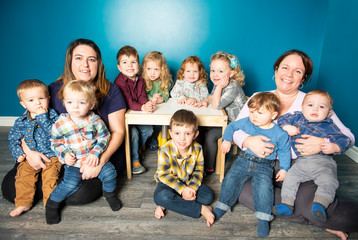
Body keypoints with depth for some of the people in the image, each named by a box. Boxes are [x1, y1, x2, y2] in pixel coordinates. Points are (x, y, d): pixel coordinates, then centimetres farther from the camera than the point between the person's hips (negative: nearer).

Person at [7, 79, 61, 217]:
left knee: (50, 176, -19)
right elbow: (13, 140, 15)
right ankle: (23, 203, 4)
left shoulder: (52, 116, -6)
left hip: (51, 155, -3)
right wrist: (18, 154, 0)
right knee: (23, 175, -14)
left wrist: (43, 117, -22)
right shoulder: (21, 122, 5)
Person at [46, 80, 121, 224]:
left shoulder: (95, 120, -7)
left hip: (94, 159, 1)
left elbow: (104, 138, -1)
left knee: (109, 172, -14)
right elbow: (55, 143, 5)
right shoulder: (60, 124, -6)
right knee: (71, 183, -19)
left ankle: (109, 193, 18)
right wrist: (64, 155, -11)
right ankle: (52, 203, 10)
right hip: (73, 163, -1)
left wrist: (96, 153, -14)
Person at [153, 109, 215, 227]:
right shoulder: (165, 150, -24)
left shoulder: (197, 149, -14)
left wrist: (192, 188, -22)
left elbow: (198, 171, -5)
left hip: (189, 181, 3)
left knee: (208, 196, -15)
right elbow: (164, 175, -20)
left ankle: (165, 205, -19)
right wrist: (182, 189, -26)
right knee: (161, 196, -34)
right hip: (169, 182, -3)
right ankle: (201, 209, -22)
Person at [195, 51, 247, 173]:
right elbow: (212, 97, 16)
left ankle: (208, 167, -3)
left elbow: (216, 106, -27)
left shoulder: (233, 88, -27)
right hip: (225, 120, 9)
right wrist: (205, 101, -6)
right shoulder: (219, 83, 0)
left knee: (210, 135, -19)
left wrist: (219, 87, -27)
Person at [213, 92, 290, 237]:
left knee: (264, 185, -26)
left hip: (264, 166, -2)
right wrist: (227, 140, 7)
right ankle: (221, 207, 4)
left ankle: (263, 218, -10)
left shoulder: (279, 133, -5)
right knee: (231, 178, -13)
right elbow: (232, 126, 15)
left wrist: (284, 168, -2)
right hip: (244, 159, 3)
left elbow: (284, 151, 5)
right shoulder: (246, 123, -1)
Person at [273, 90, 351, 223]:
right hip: (301, 162, 3)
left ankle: (319, 204, -15)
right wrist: (287, 127, -4)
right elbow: (282, 119, 18)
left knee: (328, 181, -25)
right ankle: (287, 204, 4)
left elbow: (343, 140, -1)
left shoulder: (329, 126, 0)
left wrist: (334, 147, -24)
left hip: (323, 162, -2)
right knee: (290, 178, -4)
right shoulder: (297, 118, 10)